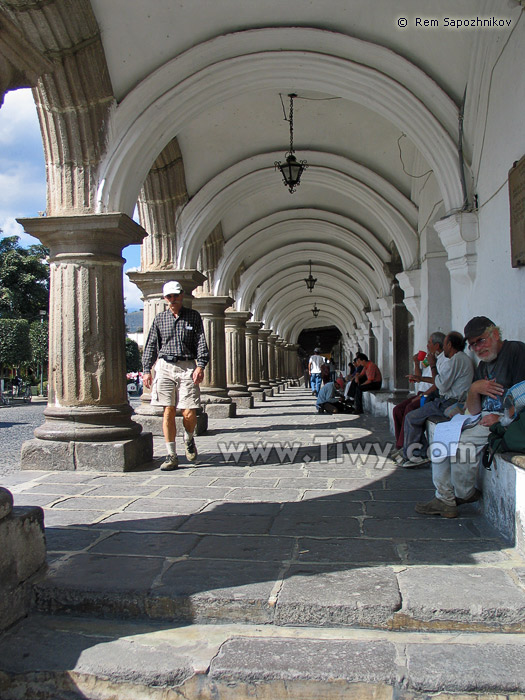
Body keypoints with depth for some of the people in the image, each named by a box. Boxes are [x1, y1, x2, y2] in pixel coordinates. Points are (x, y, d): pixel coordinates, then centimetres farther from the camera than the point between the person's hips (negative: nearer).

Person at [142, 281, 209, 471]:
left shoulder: (193, 316, 7)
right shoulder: (160, 318, 11)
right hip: (164, 366, 1)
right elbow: (151, 346, 14)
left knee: (189, 414, -6)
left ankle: (189, 439, 27)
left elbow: (201, 342, 2)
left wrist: (200, 366, -11)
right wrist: (146, 370, 6)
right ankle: (171, 456, 6)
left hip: (187, 367, -1)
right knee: (168, 411, -2)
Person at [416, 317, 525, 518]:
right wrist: (474, 389, -5)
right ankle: (444, 499, 1)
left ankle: (465, 495, 1)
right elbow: (474, 411, 14)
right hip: (484, 419, 9)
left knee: (461, 443, -23)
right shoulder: (482, 367, 18)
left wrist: (502, 419, -21)